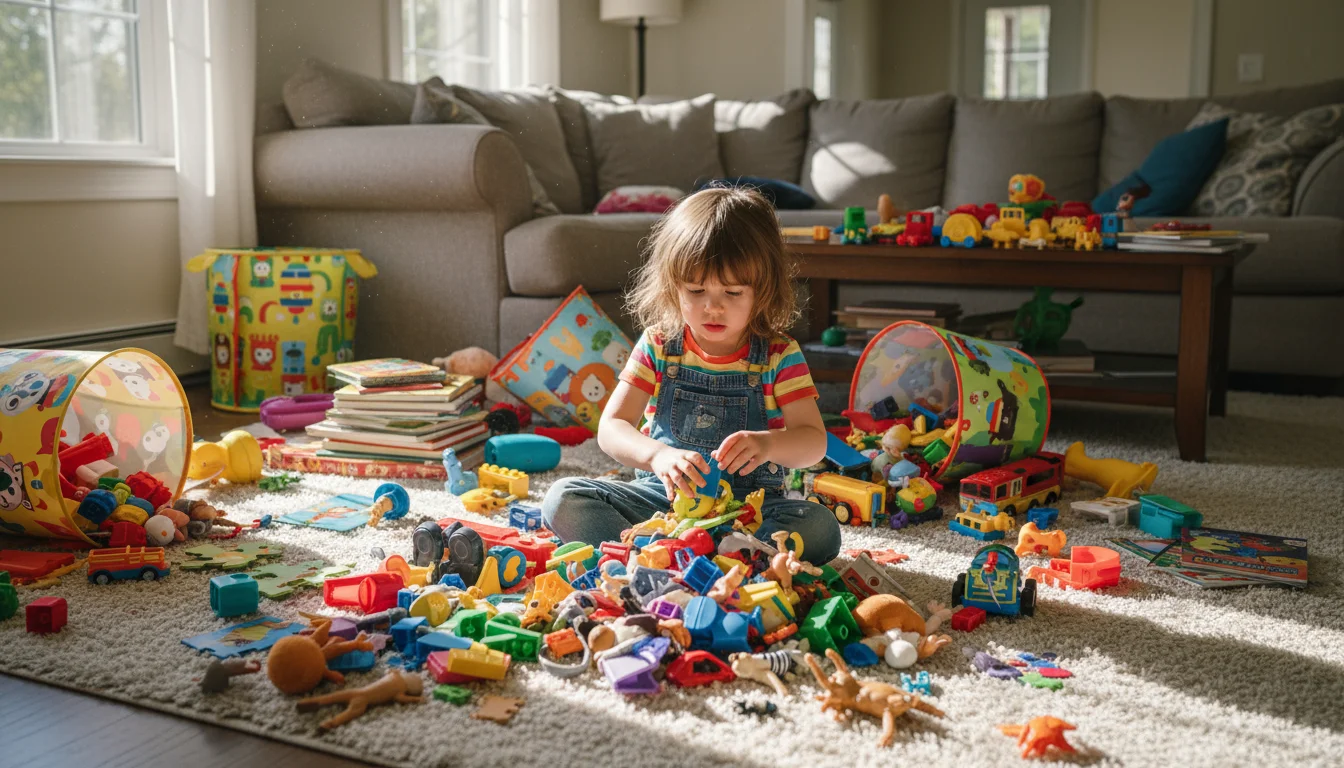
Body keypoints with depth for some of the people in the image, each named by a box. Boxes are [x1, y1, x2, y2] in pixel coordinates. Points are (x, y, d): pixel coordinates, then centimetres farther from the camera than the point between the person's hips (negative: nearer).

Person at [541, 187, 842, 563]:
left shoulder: (779, 356, -4)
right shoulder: (658, 346, -1)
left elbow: (814, 440, -10)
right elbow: (611, 428, -9)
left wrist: (767, 444, -35)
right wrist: (658, 455, -33)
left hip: (751, 504, -1)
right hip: (663, 496, 1)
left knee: (820, 527, -31)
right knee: (564, 498, -18)